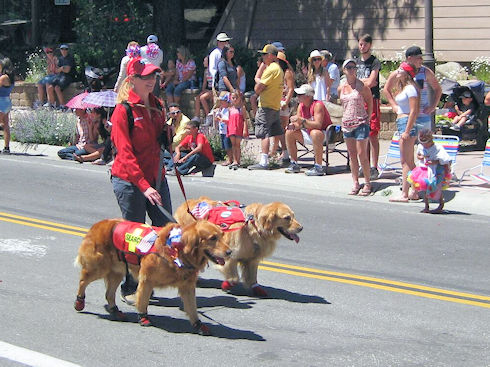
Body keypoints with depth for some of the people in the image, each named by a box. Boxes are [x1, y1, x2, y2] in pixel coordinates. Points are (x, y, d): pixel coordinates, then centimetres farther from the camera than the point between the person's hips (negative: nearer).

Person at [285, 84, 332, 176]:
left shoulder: (318, 105, -23)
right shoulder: (301, 106, 1)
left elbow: (318, 125, -33)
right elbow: (298, 125, 1)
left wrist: (302, 120, -37)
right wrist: (293, 125, -23)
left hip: (324, 134, -8)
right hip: (310, 134, 9)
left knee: (315, 133, -40)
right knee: (289, 132, 2)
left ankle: (318, 167, -34)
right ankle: (294, 164, 8)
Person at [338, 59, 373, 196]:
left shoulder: (362, 86, -5)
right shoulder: (341, 88, 7)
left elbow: (370, 102, 2)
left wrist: (367, 119, -3)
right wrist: (345, 120, 11)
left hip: (361, 123, -5)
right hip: (347, 123, 5)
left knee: (362, 155, -6)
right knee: (352, 155, 7)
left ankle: (367, 183, 5)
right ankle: (355, 183, 13)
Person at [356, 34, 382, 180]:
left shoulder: (375, 62, -3)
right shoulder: (357, 62, 17)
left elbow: (371, 83, -12)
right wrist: (365, 82, -3)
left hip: (372, 100, -6)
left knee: (373, 136, -8)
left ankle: (374, 168, -8)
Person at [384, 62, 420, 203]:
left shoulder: (410, 88, -11)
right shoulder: (402, 87, 17)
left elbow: (413, 111, -17)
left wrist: (407, 131, -20)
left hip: (407, 123, -10)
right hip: (401, 123, 10)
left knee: (405, 161, -10)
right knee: (410, 162, 11)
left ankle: (404, 195, -11)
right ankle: (415, 192, 15)